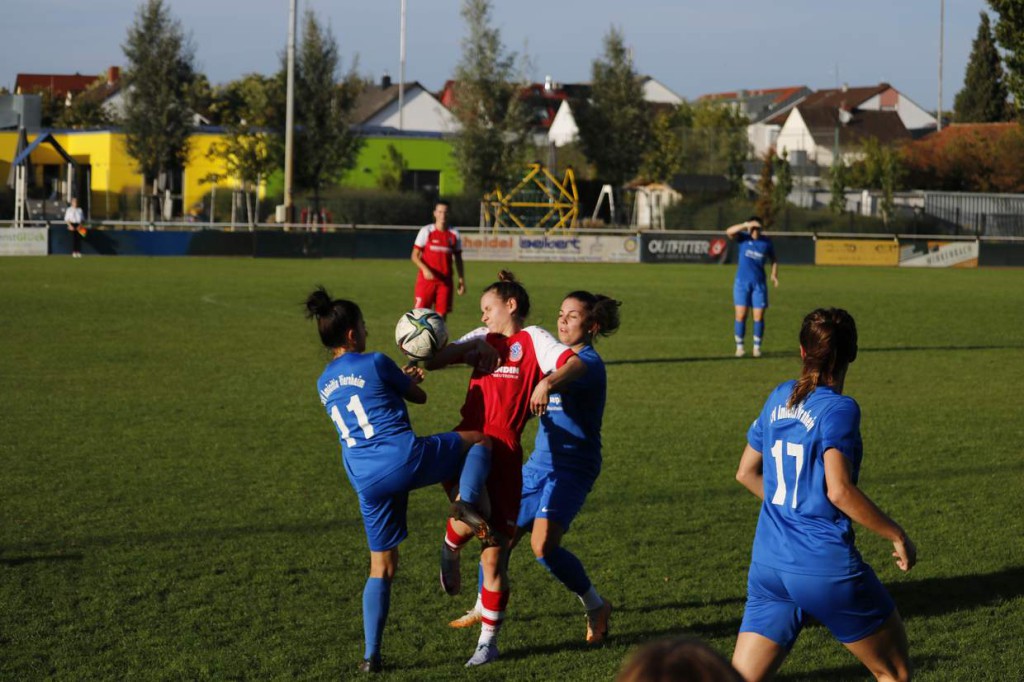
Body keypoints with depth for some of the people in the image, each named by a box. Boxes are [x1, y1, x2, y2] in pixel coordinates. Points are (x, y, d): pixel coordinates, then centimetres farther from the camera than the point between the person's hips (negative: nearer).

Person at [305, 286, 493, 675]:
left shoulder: (324, 385, 17)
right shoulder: (375, 363, -1)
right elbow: (418, 396, 12)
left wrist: (402, 378, 37)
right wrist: (408, 380, 33)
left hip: (366, 480, 5)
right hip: (404, 459, -5)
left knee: (382, 566, 16)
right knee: (479, 440, 16)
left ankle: (372, 655, 10)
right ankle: (467, 501, -11)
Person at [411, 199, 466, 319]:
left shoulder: (454, 234, 7)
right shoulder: (426, 231, -1)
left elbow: (458, 259, 14)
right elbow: (415, 256, -2)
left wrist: (461, 279, 7)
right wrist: (425, 269, -19)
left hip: (445, 281, 2)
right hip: (426, 279, -2)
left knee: (442, 315, 1)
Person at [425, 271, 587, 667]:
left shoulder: (532, 340, 5)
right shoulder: (483, 340, 20)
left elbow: (577, 364, -11)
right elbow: (434, 360, 12)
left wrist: (547, 383, -28)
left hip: (503, 452, -2)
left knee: (494, 557, 4)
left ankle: (489, 640, 18)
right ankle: (450, 549, 5)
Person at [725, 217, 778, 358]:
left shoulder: (766, 242, 3)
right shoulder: (743, 238, -2)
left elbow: (773, 259, 18)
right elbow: (729, 232, -21)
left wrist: (774, 275, 4)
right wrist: (746, 225, -28)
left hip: (759, 284, 1)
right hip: (742, 283, -1)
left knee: (759, 317, -1)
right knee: (741, 315, -4)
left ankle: (757, 347, 9)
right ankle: (739, 346, 6)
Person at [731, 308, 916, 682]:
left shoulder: (780, 398, 8)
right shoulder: (839, 409, -11)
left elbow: (746, 472, 18)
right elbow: (839, 491, -22)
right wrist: (897, 535, -12)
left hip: (768, 563, 6)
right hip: (825, 564, -6)